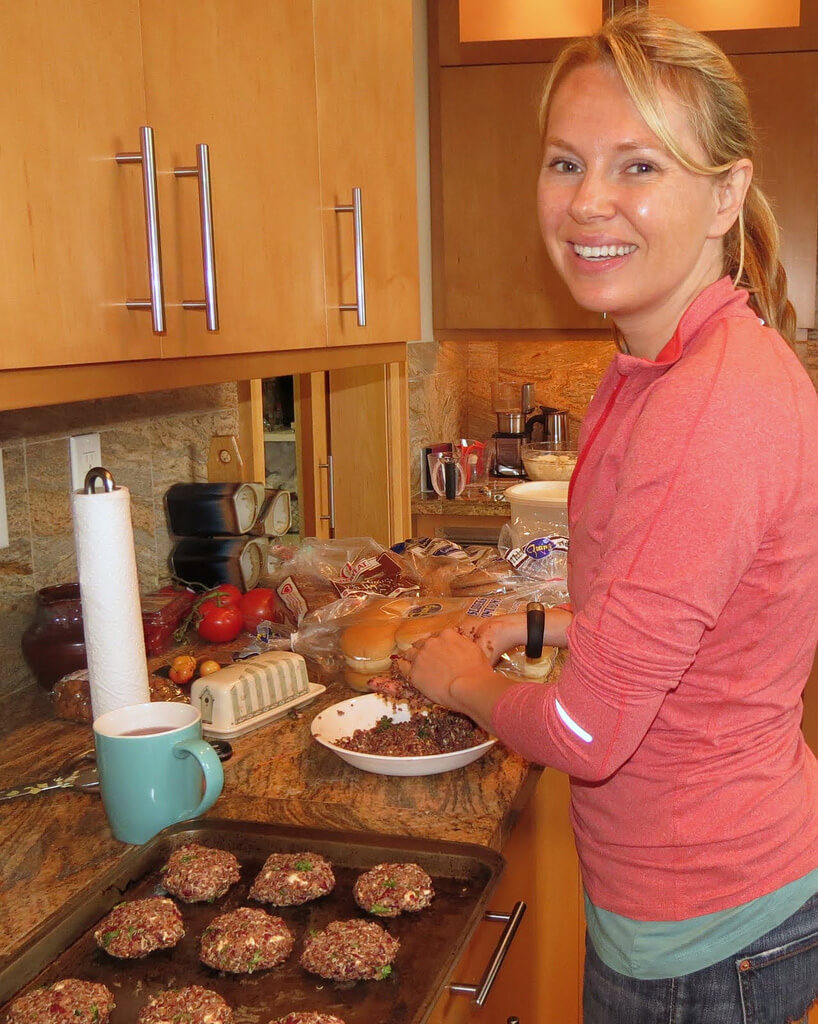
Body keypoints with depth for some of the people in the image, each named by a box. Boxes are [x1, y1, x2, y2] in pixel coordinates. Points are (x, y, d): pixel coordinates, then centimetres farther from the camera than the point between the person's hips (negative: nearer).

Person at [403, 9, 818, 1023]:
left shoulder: (714, 405, -30)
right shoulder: (658, 369, 1)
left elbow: (588, 730, -25)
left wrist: (462, 680, -7)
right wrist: (544, 627, 7)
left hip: (703, 938, -8)